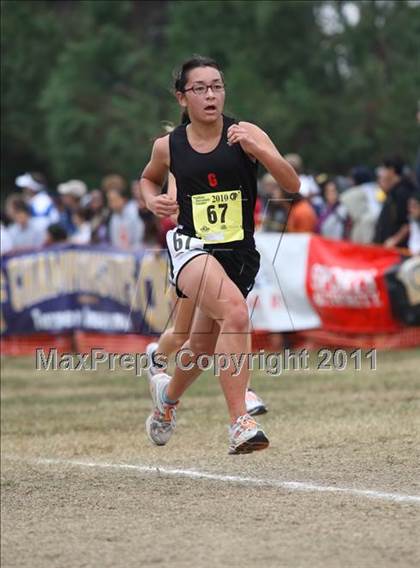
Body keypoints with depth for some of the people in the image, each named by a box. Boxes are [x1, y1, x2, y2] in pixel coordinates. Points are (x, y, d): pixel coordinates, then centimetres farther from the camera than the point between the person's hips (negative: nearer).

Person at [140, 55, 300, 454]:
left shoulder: (245, 134, -4)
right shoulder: (168, 146, 1)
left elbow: (292, 185, -13)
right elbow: (148, 178, 24)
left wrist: (256, 148, -27)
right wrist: (152, 199, 2)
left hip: (239, 255, 2)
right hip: (190, 246, -2)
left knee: (203, 349, 16)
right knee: (236, 313, -32)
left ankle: (168, 392, 53)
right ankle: (240, 424, -32)